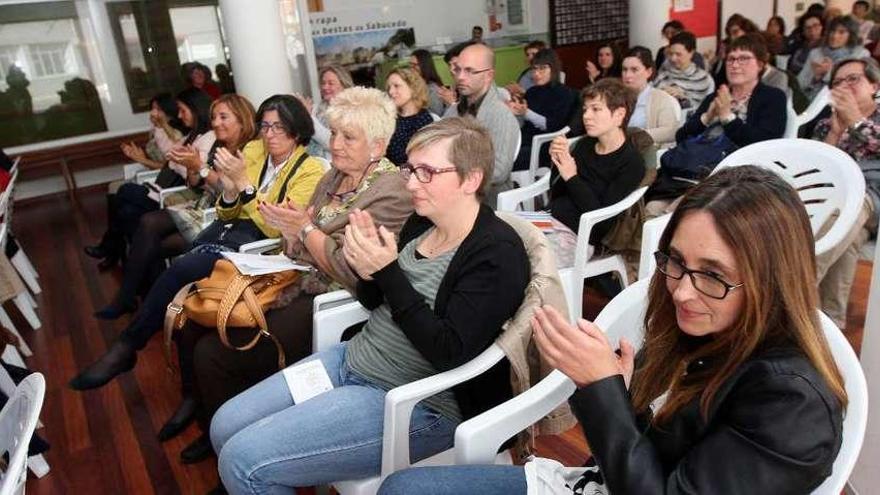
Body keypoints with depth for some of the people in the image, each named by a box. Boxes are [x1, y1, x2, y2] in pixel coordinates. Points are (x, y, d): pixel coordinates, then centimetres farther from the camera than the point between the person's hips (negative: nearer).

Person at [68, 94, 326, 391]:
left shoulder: (310, 171, -6)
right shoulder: (253, 150, 10)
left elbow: (276, 228, -17)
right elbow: (226, 214, 13)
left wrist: (243, 182, -22)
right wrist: (229, 191, -10)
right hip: (228, 228, 6)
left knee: (180, 270, -24)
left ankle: (126, 347, -4)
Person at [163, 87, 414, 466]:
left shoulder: (392, 192, -16)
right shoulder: (333, 178, 11)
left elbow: (352, 273, -22)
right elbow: (299, 250, 14)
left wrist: (306, 229, -13)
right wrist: (290, 230, -8)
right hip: (297, 282, 9)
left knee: (211, 353, -13)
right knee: (192, 322, 6)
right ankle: (196, 404, 32)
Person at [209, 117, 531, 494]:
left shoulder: (497, 254, -19)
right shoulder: (422, 223, 4)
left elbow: (448, 352, -25)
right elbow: (375, 303, 11)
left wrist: (387, 271, -24)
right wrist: (368, 272, -12)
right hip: (355, 359, 8)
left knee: (243, 462, -12)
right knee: (225, 426, 9)